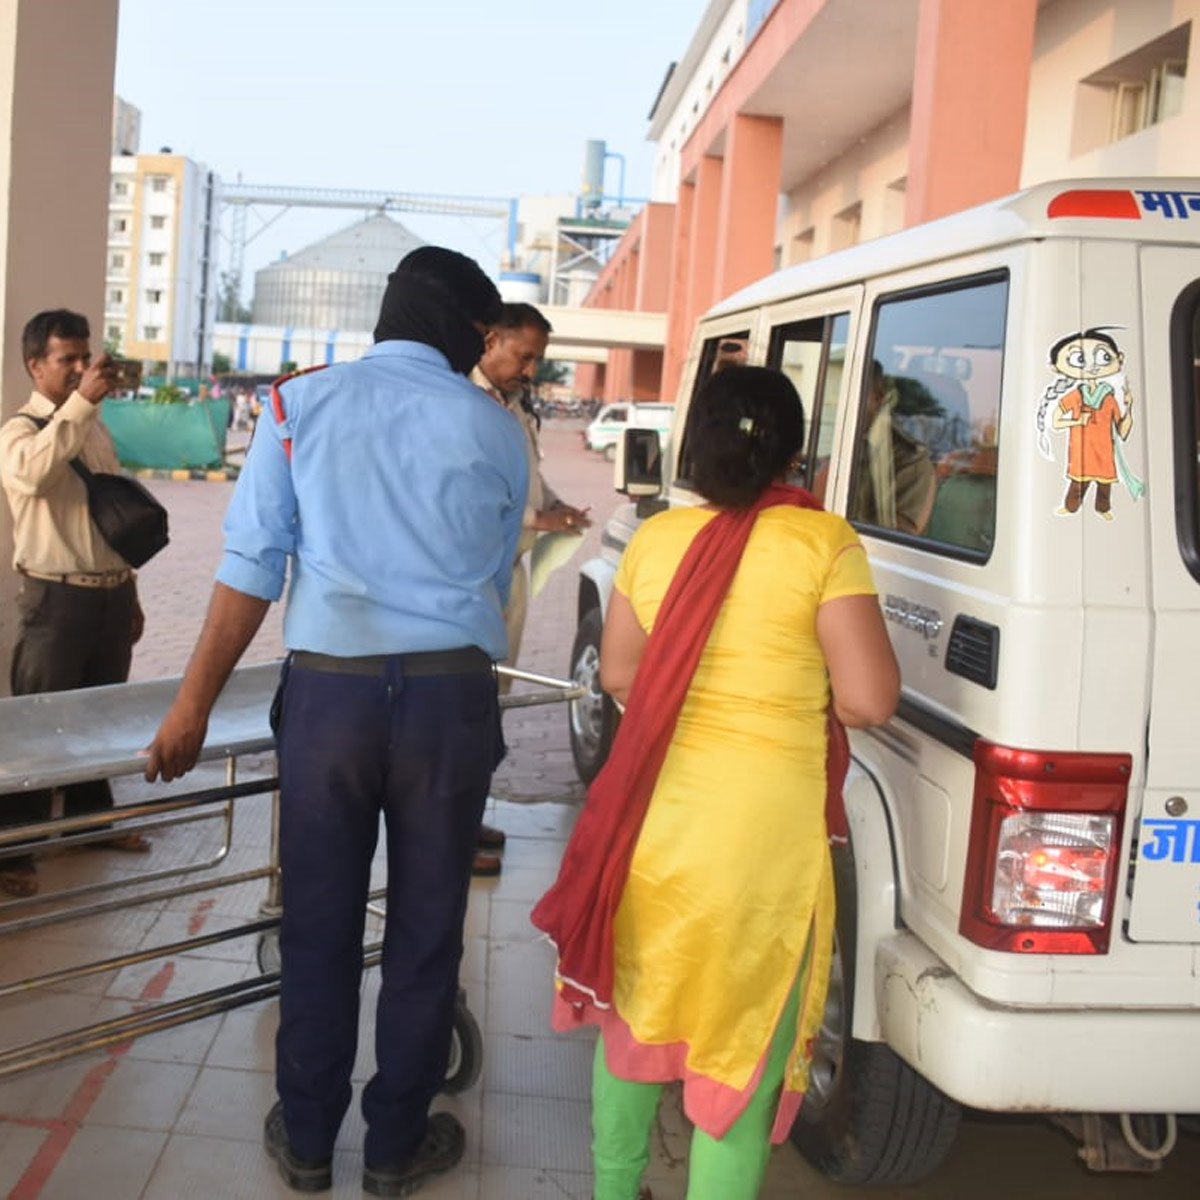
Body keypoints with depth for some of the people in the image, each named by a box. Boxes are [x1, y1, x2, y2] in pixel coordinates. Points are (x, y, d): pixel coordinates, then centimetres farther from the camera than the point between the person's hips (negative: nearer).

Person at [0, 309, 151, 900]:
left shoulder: (97, 430, 14)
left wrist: (130, 594, 19)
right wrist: (81, 401, -36)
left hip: (110, 595, 7)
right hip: (58, 598, -7)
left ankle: (91, 816, 34)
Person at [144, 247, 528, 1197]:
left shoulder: (304, 402, 3)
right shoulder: (493, 429, 5)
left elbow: (252, 567, -2)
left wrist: (195, 703, 3)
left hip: (329, 685, 0)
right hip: (451, 693, 0)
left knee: (320, 924, 13)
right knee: (426, 929, 12)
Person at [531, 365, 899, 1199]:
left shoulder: (655, 538, 1)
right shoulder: (823, 543, -11)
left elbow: (618, 674, 8)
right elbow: (869, 700, -14)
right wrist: (791, 690, 5)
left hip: (653, 816, 5)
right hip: (761, 833, -4)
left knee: (635, 1009, 23)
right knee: (742, 1037, 11)